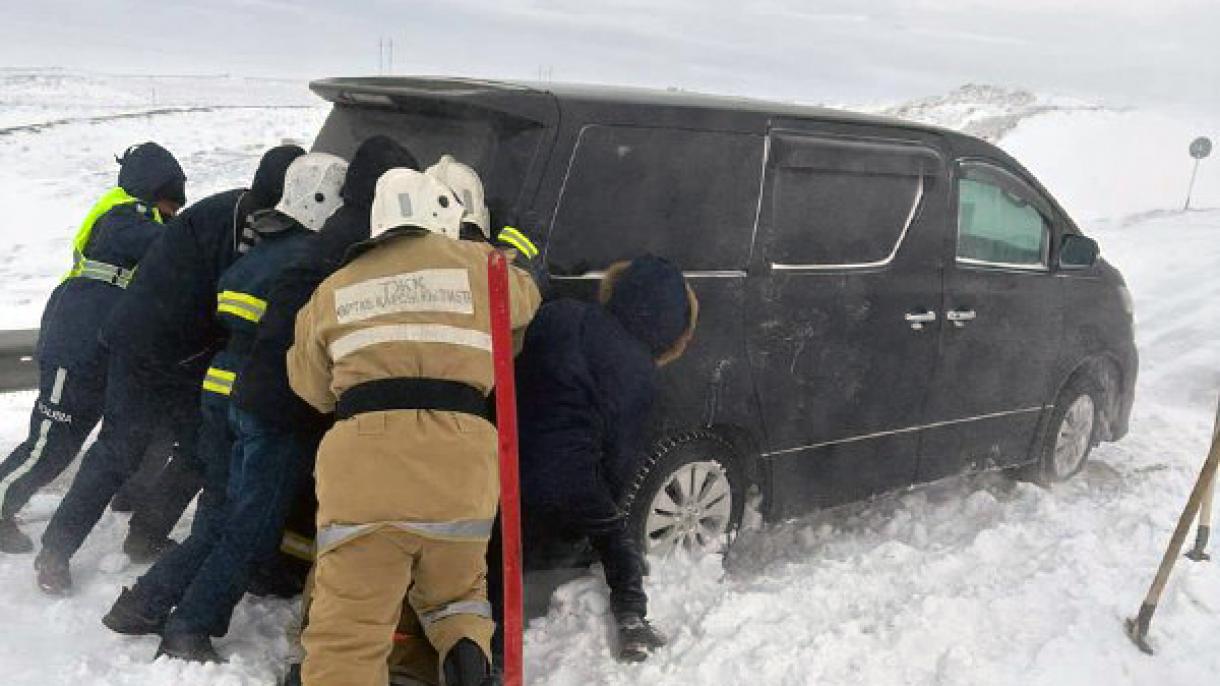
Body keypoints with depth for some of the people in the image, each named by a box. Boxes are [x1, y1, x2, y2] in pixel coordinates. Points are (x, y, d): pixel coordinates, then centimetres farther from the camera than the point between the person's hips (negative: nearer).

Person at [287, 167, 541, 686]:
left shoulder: (333, 289, 19)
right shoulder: (476, 264, 14)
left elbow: (310, 387, 25)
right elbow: (526, 299, 34)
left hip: (362, 458, 0)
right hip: (460, 455, 1)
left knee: (347, 629, 2)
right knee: (455, 589, 25)